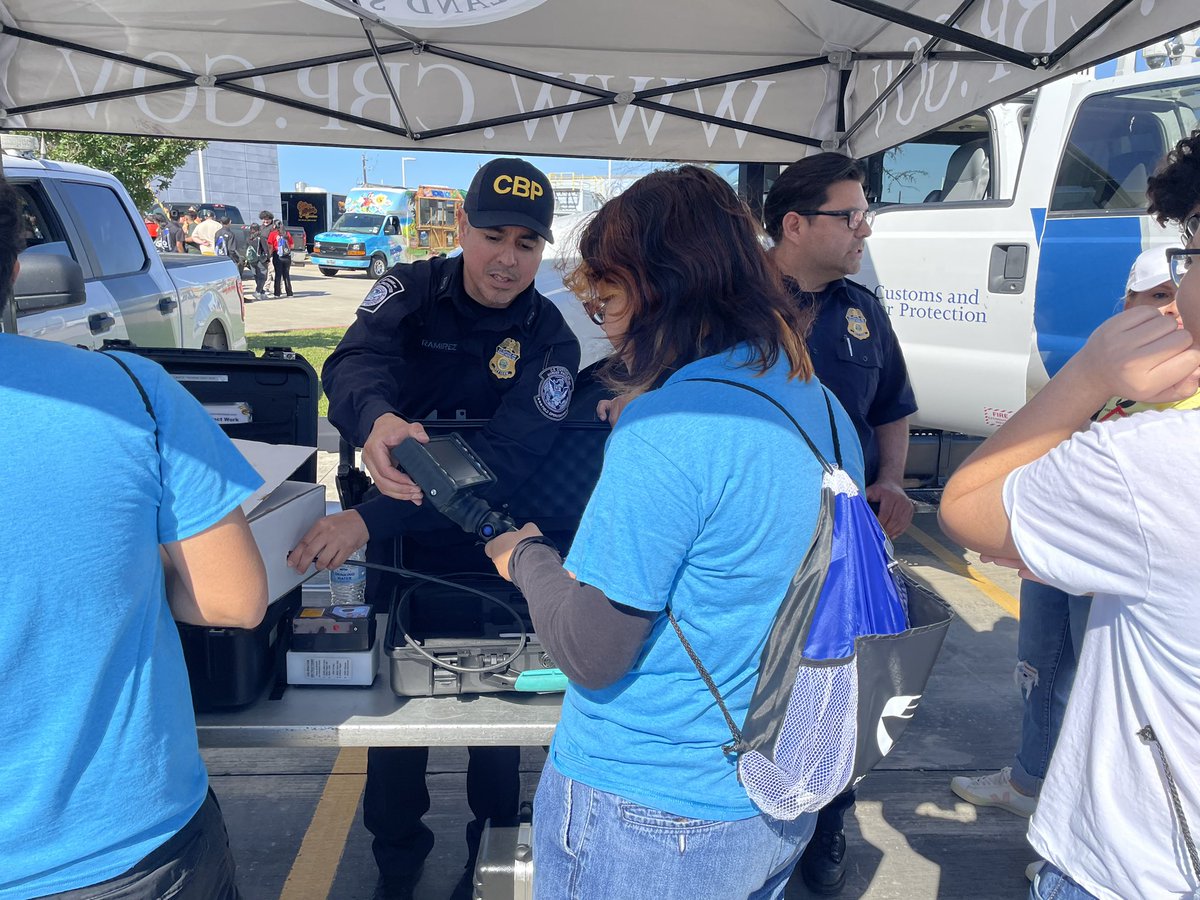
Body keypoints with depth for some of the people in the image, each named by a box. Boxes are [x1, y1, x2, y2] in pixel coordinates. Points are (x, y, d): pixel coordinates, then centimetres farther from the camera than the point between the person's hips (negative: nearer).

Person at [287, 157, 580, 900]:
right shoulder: (410, 290, -7)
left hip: (488, 550, -1)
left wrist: (369, 522, -38)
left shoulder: (551, 341, -14)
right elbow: (356, 362, -26)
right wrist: (375, 419, -53)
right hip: (396, 540, 2)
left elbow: (504, 461, -27)